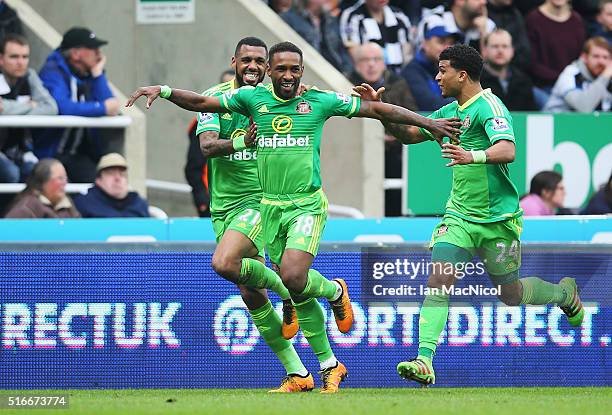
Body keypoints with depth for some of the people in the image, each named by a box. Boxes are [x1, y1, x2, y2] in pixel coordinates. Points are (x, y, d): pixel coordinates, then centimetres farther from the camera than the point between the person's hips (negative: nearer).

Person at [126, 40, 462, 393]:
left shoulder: (320, 101, -3)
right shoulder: (253, 98, 2)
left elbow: (378, 110, 3)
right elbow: (201, 103, 4)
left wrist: (428, 123, 4)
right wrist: (164, 91, -11)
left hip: (308, 205, -3)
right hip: (271, 207, 3)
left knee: (293, 277, -24)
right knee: (299, 294, 3)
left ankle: (335, 291, 10)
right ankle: (330, 366, 14)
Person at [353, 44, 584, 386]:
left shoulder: (489, 106, -15)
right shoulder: (451, 111, 10)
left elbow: (508, 151, -30)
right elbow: (409, 134, 21)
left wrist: (473, 156, -48)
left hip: (497, 217, -6)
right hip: (459, 214, 6)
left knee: (511, 294, 10)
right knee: (438, 282, -14)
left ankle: (564, 293, 40)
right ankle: (425, 360, -22)